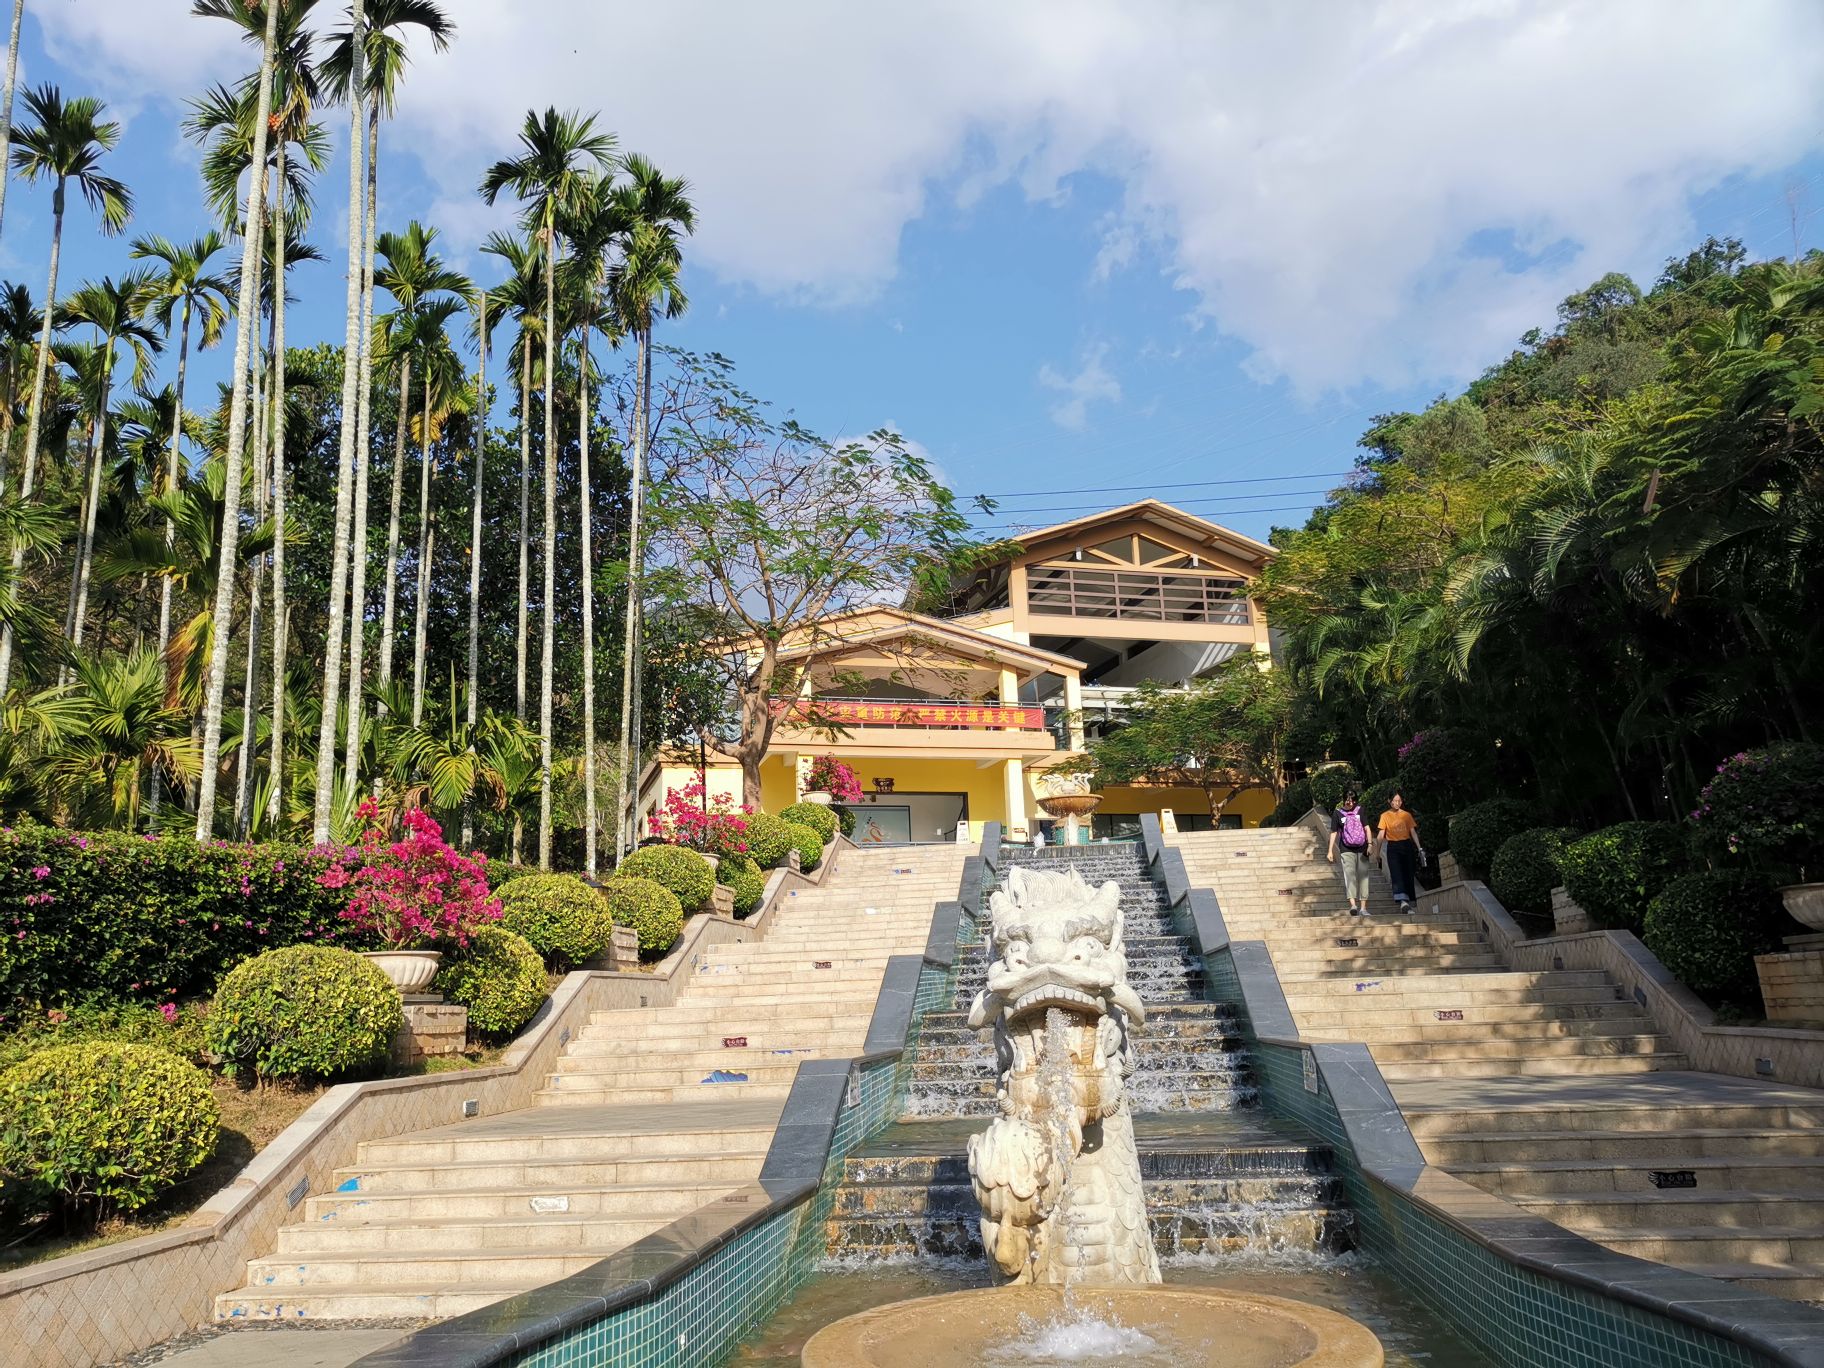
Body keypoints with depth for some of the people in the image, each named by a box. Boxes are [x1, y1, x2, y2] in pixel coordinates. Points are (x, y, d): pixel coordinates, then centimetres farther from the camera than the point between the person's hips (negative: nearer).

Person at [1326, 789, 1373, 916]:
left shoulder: (1359, 810, 8)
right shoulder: (1337, 813, 4)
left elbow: (1366, 828, 6)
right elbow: (1334, 833, 6)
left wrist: (1370, 843, -7)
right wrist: (1330, 851, 2)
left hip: (1362, 848, 2)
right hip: (1346, 850, -2)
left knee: (1363, 876, 2)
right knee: (1349, 875, -17)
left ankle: (1363, 907, 6)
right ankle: (1353, 904, -30)